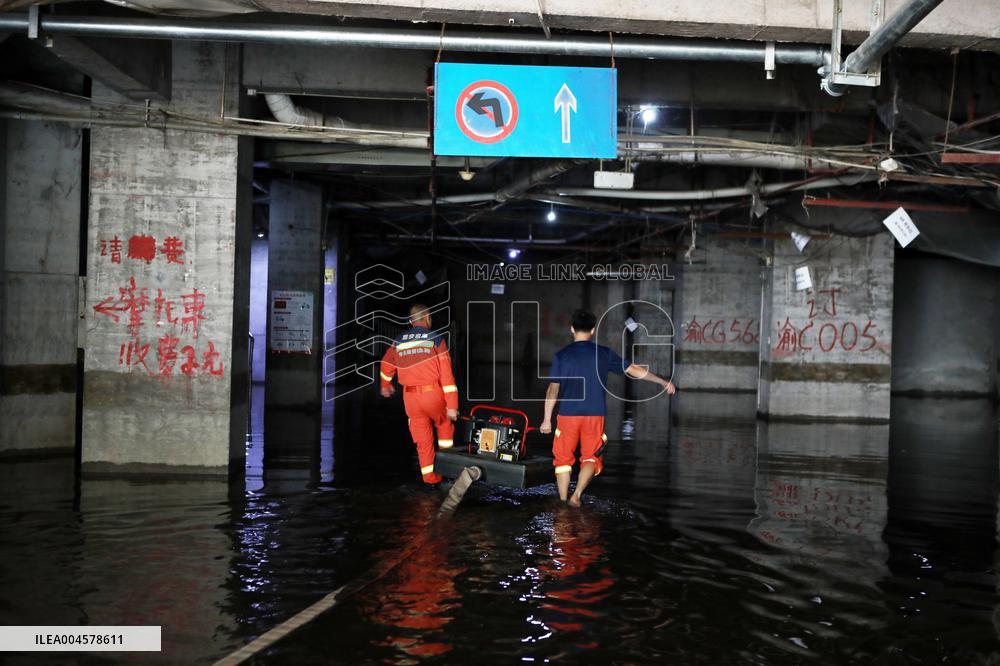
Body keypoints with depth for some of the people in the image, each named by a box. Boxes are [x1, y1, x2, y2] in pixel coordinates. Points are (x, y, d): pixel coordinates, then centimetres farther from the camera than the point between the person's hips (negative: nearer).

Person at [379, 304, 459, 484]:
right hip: (433, 394, -3)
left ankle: (429, 475, 13)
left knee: (422, 437, 11)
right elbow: (446, 374, -9)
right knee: (445, 424, 23)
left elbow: (386, 365, 25)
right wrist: (452, 405, -10)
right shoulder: (435, 339, -3)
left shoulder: (399, 340, 10)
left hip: (410, 397, 3)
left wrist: (386, 385, 45)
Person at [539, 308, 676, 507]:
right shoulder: (603, 353, 3)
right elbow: (634, 370, 6)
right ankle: (577, 495, -8)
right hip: (595, 415, 0)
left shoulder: (561, 355, 0)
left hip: (567, 414, 0)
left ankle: (563, 502, 11)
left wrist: (547, 419, 5)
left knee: (563, 459, 11)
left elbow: (553, 389, -2)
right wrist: (664, 382, 16)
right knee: (591, 457, 10)